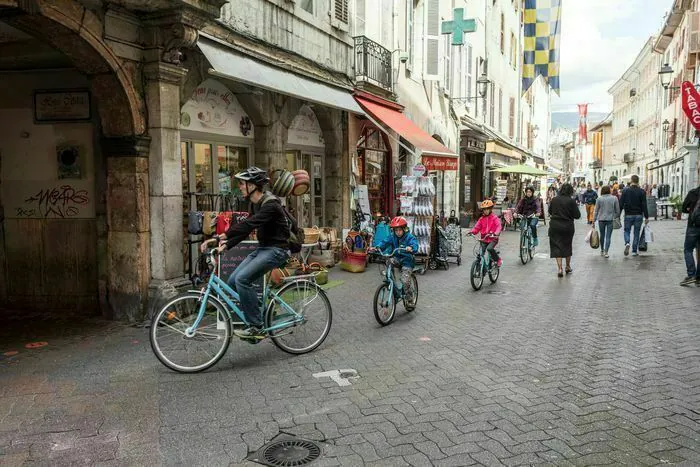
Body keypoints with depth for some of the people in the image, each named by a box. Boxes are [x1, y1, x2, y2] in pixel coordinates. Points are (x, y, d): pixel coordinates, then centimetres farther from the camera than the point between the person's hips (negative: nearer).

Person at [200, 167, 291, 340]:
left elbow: (247, 225, -32)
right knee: (233, 281, 0)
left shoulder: (271, 205, -21)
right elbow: (245, 229, 8)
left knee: (242, 279, -23)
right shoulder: (254, 204, 10)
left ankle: (257, 327, -13)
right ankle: (255, 320, 13)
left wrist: (221, 237, -38)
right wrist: (226, 244, -6)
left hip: (276, 249, -9)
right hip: (263, 248, 9)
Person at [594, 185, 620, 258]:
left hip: (601, 220, 1)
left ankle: (602, 250, 29)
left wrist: (594, 220, 6)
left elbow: (596, 211, 0)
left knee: (602, 235, 16)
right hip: (610, 219, -1)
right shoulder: (614, 198, -3)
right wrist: (616, 217, 18)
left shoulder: (599, 199, -3)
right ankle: (606, 252, -7)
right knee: (608, 236, 0)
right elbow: (617, 210, 2)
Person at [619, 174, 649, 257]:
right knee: (636, 233, 8)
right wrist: (646, 217, -1)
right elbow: (644, 205, -5)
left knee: (627, 231, 13)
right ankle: (634, 251, 9)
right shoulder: (641, 192, -3)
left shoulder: (625, 191, -4)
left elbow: (621, 204, -4)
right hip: (638, 215, 1)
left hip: (628, 215, 0)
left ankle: (627, 243, -17)